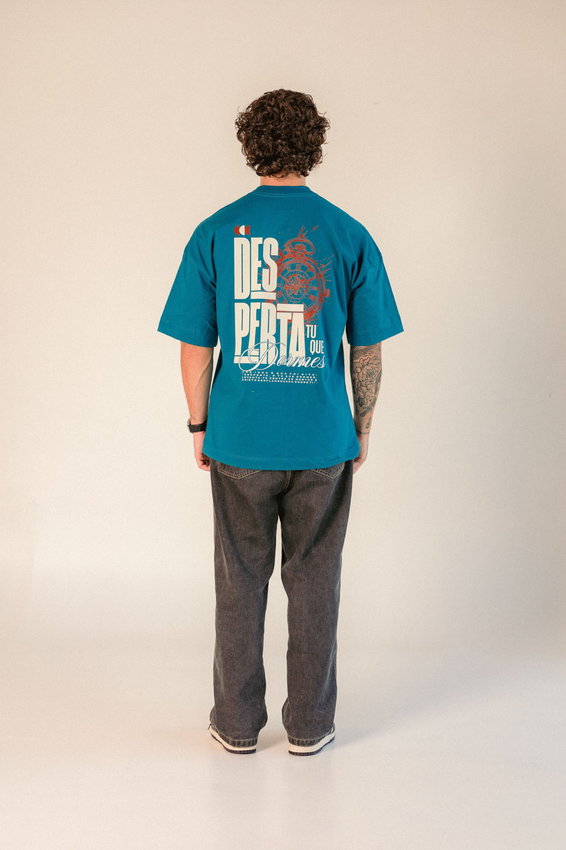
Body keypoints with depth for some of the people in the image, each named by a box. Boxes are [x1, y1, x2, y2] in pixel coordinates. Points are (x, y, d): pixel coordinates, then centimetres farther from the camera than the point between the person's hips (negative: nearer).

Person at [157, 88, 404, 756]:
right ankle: (309, 725, 24)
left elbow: (195, 349, -3)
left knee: (240, 582, 12)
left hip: (239, 442, 0)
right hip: (324, 443, 0)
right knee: (314, 582, 12)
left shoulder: (214, 233, -4)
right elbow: (369, 351, -1)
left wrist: (199, 426, 9)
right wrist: (363, 426, 11)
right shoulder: (350, 236, -3)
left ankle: (237, 724, 25)